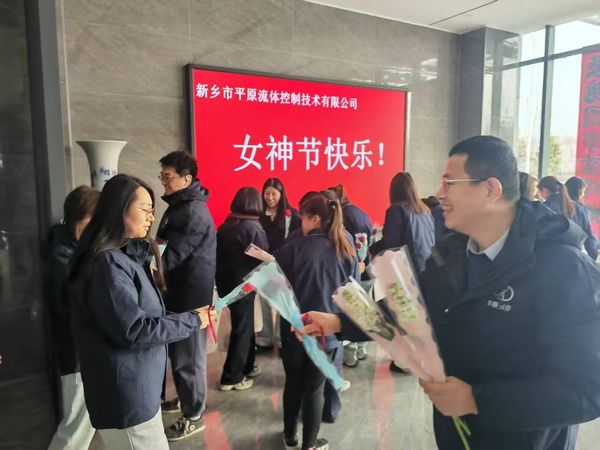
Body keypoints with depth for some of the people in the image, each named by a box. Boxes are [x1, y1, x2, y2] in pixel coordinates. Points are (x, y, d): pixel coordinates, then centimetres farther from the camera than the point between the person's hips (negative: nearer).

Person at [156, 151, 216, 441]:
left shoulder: (194, 212, -22)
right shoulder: (178, 206, 12)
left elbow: (170, 256, -25)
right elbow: (164, 244, 18)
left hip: (192, 293, -10)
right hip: (179, 290, 10)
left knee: (188, 355, 3)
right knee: (178, 351, 22)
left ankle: (194, 416, 20)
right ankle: (185, 399, 40)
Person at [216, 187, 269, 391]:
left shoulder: (224, 226, 4)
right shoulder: (253, 227, -15)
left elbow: (218, 253, 10)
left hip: (225, 282, 7)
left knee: (244, 326, 19)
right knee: (242, 329, 5)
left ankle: (246, 367, 31)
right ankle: (232, 378, 12)